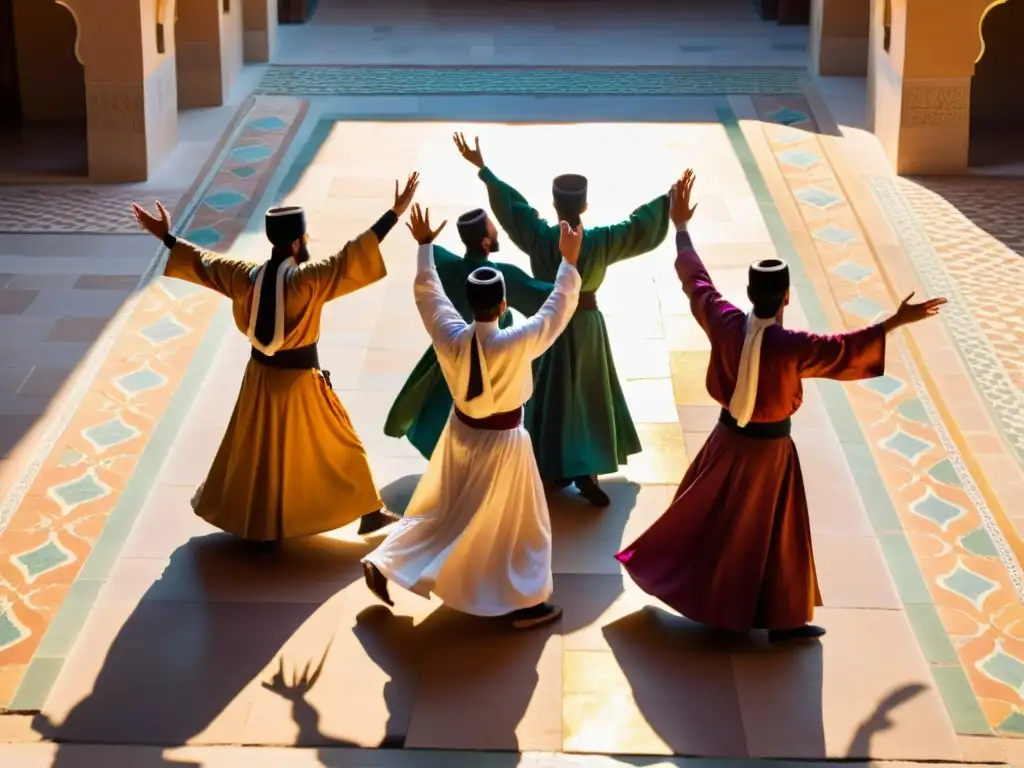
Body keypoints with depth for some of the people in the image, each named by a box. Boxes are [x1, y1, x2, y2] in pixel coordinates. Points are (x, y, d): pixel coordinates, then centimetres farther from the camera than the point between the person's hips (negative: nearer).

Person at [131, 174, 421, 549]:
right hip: (300, 381, -5)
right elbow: (351, 257, -30)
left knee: (257, 449, 20)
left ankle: (260, 525, 33)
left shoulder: (246, 275, -8)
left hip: (261, 375, 5)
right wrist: (395, 213, -31)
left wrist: (166, 237, 19)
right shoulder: (307, 280, -25)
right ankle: (369, 514, 23)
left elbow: (202, 261, 5)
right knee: (335, 445, 11)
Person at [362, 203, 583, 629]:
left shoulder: (449, 337, -19)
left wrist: (425, 245, 8)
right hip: (502, 442, -5)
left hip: (461, 433, 5)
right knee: (518, 524, 13)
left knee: (442, 508, 24)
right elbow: (557, 309, -21)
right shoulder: (516, 344, -31)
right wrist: (569, 261, -13)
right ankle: (525, 604, 24)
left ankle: (383, 565, 28)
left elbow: (427, 291, -3)